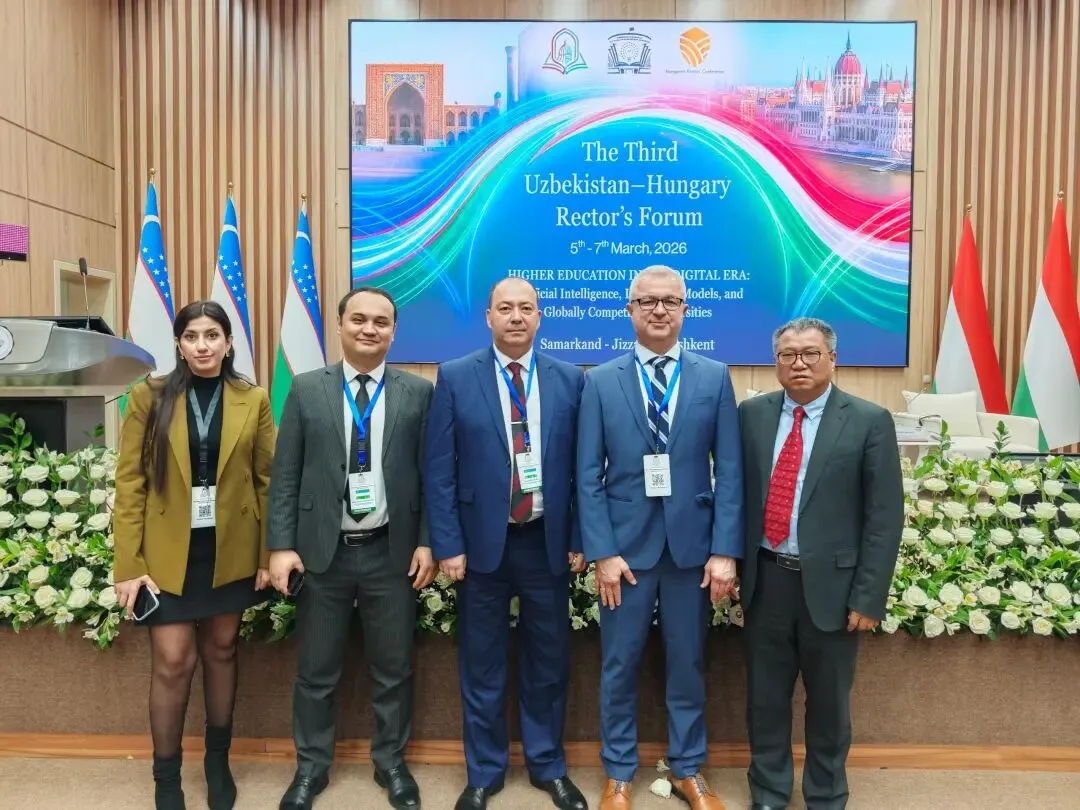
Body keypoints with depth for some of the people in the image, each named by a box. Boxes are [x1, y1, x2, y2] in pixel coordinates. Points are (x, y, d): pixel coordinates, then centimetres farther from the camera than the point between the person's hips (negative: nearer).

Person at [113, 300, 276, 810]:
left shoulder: (253, 400, -1)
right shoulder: (149, 397, -3)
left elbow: (267, 481, 1)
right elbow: (129, 482, -4)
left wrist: (269, 554, -2)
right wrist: (128, 564, -8)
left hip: (231, 551, 1)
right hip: (167, 552, -1)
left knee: (221, 651, 14)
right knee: (173, 662, 1)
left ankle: (218, 761, 34)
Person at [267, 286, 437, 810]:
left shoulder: (418, 392, 1)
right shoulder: (306, 389, 2)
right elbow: (285, 476, 0)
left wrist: (426, 542, -4)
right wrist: (281, 545, -6)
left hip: (392, 552, 0)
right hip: (322, 551, 1)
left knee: (393, 669, 13)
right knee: (316, 670, 14)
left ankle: (391, 763, 33)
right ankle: (311, 767, 34)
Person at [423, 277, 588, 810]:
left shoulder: (569, 379, 1)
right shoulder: (455, 378, -3)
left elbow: (581, 467, 2)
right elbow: (438, 470, -4)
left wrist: (579, 540, 0)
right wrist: (448, 545, -8)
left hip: (548, 542, 1)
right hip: (482, 541, -1)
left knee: (549, 661, 15)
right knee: (482, 665, 12)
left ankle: (548, 766, 35)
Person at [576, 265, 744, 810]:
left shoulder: (715, 378, 3)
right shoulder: (600, 382, 1)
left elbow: (730, 471, -1)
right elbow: (588, 476, -2)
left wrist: (725, 550, -7)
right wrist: (602, 552, -9)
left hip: (692, 543, 1)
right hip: (626, 543, 0)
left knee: (688, 663, 14)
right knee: (619, 666, 11)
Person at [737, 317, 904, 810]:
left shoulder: (869, 422, -6)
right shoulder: (752, 415, 2)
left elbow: (885, 517, -7)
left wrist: (868, 596, -10)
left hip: (830, 583, -2)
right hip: (765, 580, 2)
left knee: (828, 701, 15)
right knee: (765, 696, 15)